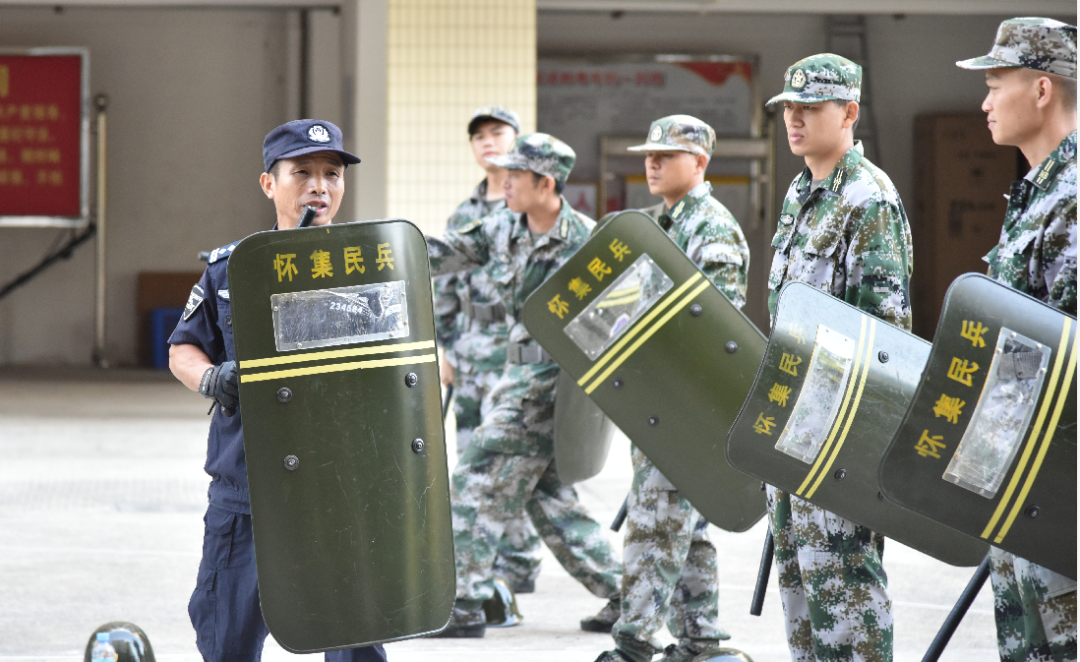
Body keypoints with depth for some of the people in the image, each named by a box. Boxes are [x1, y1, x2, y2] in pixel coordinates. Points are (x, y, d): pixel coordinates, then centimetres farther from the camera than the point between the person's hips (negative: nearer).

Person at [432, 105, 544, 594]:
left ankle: (518, 563, -2)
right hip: (470, 352, 6)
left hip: (519, 350, -6)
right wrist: (444, 347, 13)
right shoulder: (464, 214, 17)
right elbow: (444, 284, 20)